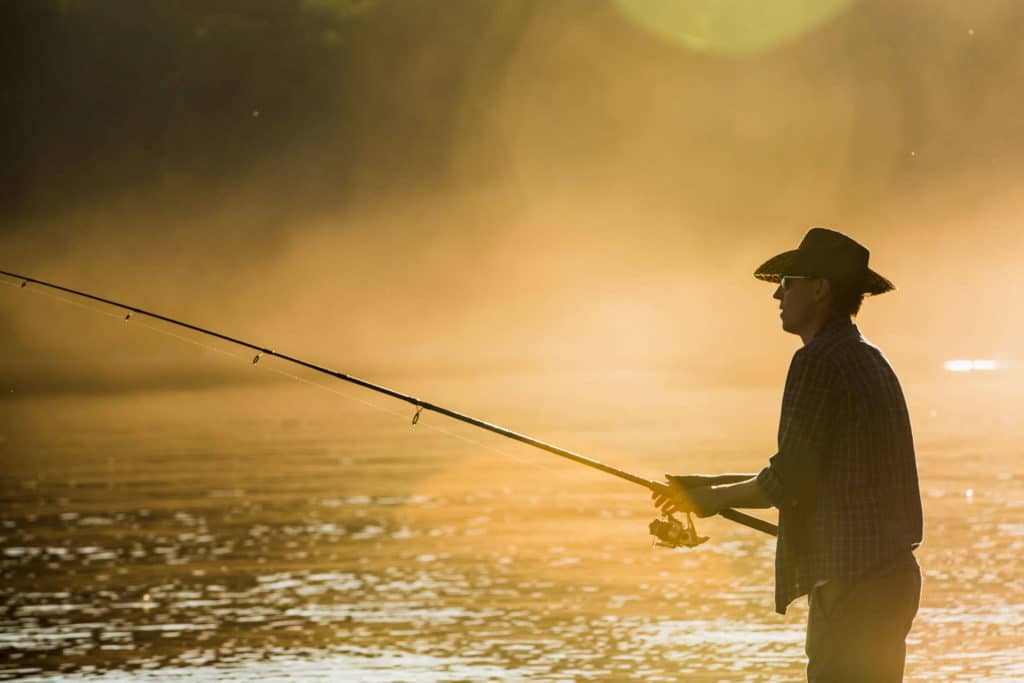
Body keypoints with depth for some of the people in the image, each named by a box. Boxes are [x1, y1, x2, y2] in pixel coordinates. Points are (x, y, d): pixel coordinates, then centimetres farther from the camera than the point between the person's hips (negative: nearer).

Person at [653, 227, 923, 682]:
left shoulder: (819, 361, -13)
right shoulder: (869, 360, 18)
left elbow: (789, 479, -15)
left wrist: (716, 498, 2)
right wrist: (713, 490, 22)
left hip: (850, 582, -10)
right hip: (892, 576, 10)